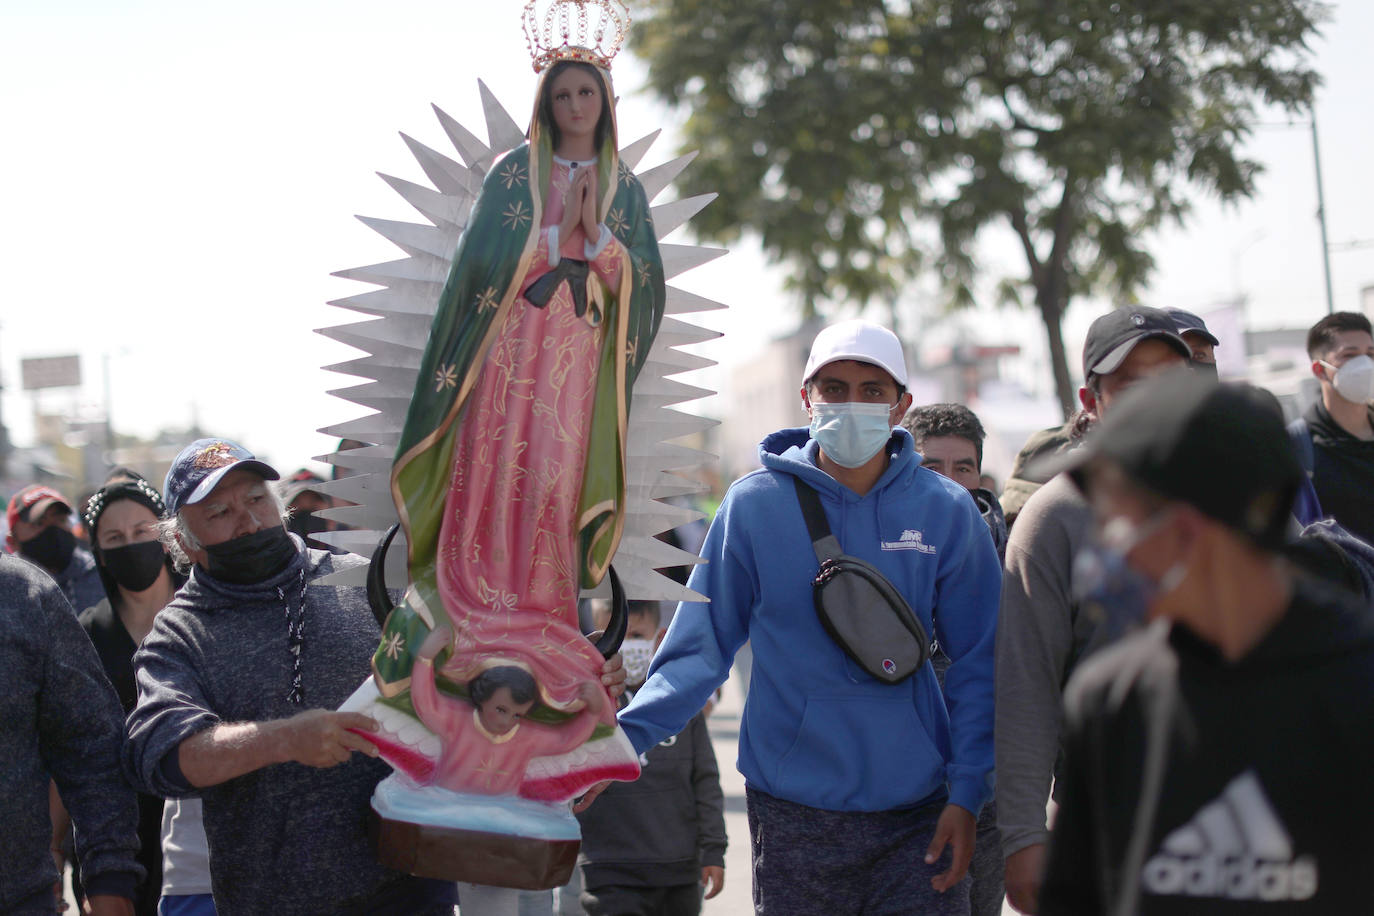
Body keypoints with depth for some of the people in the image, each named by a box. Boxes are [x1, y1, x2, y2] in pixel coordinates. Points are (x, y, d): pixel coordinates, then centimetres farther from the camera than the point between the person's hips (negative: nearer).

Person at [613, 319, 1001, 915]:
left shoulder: (946, 512, 0)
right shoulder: (754, 504, -2)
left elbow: (979, 664, 5)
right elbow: (700, 647, 0)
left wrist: (967, 793, -3)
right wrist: (621, 737, -12)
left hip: (919, 812, 1)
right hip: (793, 813, -1)